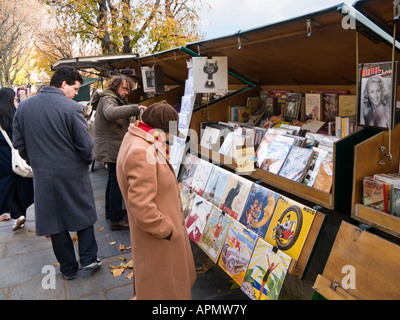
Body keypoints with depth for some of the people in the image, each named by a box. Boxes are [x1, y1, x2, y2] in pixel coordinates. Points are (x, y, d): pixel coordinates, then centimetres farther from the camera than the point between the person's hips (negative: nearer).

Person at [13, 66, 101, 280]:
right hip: (73, 174, -4)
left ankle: (68, 268, 26)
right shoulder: (71, 108, -17)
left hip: (43, 176, 4)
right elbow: (85, 144, -16)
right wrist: (87, 160, 4)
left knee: (55, 222, 14)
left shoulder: (24, 106, 0)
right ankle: (88, 258, 23)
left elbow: (19, 143, 5)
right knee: (83, 214, 17)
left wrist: (36, 163, 18)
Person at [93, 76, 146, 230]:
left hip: (111, 148, 11)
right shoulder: (108, 99, -15)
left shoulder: (113, 99, 20)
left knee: (113, 179, 21)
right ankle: (116, 220, -5)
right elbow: (110, 113, -40)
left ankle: (110, 210, 35)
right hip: (112, 149, -11)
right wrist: (135, 108, -43)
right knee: (117, 182, -10)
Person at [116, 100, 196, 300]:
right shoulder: (141, 152, -32)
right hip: (157, 239, -10)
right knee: (162, 285, 14)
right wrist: (165, 230, -21)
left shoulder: (136, 139, 1)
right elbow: (142, 207, -32)